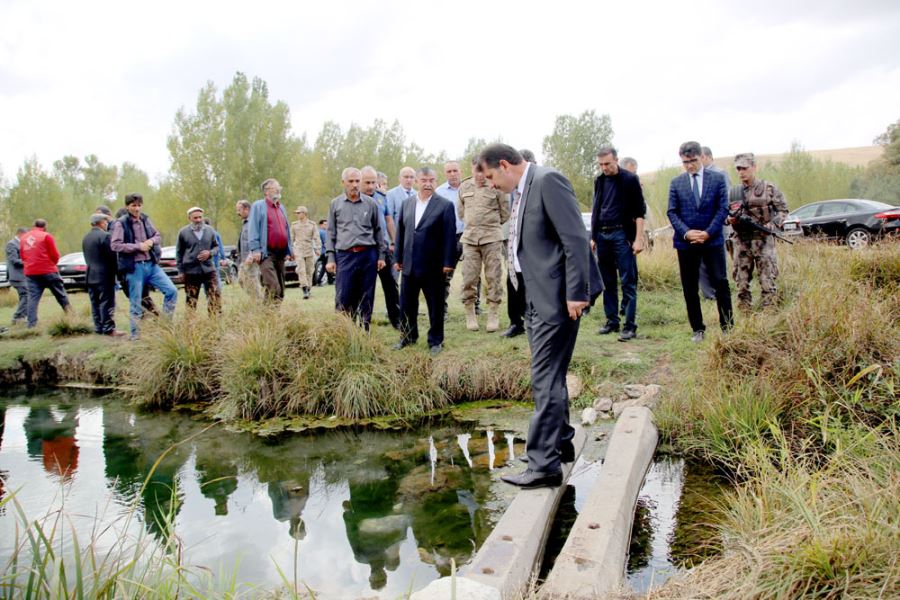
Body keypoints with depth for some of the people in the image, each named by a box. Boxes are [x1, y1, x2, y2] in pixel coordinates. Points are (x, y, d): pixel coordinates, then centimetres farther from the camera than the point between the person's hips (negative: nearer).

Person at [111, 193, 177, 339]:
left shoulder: (146, 220, 9)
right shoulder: (121, 223, -7)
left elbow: (158, 236, 17)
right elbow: (114, 245, -13)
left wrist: (151, 241, -6)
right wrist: (138, 246, -16)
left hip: (151, 264, 5)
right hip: (134, 267, -5)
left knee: (172, 291, -4)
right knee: (135, 303, 3)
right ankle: (135, 334, 16)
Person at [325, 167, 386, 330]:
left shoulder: (370, 203, 8)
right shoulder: (335, 204, 7)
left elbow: (378, 230, 12)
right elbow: (330, 233, 7)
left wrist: (381, 255, 7)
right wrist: (330, 258, 0)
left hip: (368, 255, 1)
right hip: (345, 255, -1)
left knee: (367, 298, 6)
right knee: (343, 298, -4)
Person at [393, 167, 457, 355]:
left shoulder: (445, 205, -5)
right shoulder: (407, 204, 9)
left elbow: (450, 236, -9)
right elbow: (401, 232, 12)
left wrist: (448, 263, -13)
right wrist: (398, 258, 10)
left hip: (433, 267, -4)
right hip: (409, 265, 4)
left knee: (435, 306, 6)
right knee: (406, 304, 12)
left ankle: (435, 341, 19)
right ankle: (408, 336, 28)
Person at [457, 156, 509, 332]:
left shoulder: (496, 186, -2)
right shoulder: (464, 187, 9)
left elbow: (505, 213, 5)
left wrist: (491, 225, 11)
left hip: (492, 238, -3)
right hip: (469, 238, 3)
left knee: (494, 277, -1)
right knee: (469, 278, 1)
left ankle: (493, 315, 8)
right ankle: (470, 315, 12)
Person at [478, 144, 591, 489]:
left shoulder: (547, 181, -12)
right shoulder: (521, 192, 15)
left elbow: (576, 238, -18)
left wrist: (576, 294, -21)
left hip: (556, 298, -10)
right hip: (536, 297, 10)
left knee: (546, 380, -8)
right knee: (549, 376, 17)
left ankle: (544, 464, -1)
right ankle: (561, 444, 32)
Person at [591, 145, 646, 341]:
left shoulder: (630, 179, -4)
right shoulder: (599, 181, 11)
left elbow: (639, 211, -6)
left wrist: (638, 238, -13)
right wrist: (593, 236, 12)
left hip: (622, 235, -5)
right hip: (602, 235, 5)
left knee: (628, 282, -3)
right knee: (607, 282, 9)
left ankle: (630, 325, 0)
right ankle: (612, 321, 18)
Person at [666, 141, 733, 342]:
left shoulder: (717, 178, 3)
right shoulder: (676, 183, 7)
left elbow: (723, 208, -1)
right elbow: (672, 212, 3)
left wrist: (708, 232, -12)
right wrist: (686, 232, -12)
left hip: (712, 240, -1)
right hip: (686, 242, 2)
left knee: (721, 283, -2)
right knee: (690, 288, 5)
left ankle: (727, 326, 8)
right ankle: (697, 329, 15)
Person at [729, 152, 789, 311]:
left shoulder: (769, 188, 1)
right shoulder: (734, 192, 9)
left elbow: (783, 210, 4)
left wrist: (773, 224, -12)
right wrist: (730, 218, -7)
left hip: (763, 240, -3)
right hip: (741, 241, 3)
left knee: (767, 280, -3)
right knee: (741, 280, 6)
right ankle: (744, 313, 15)